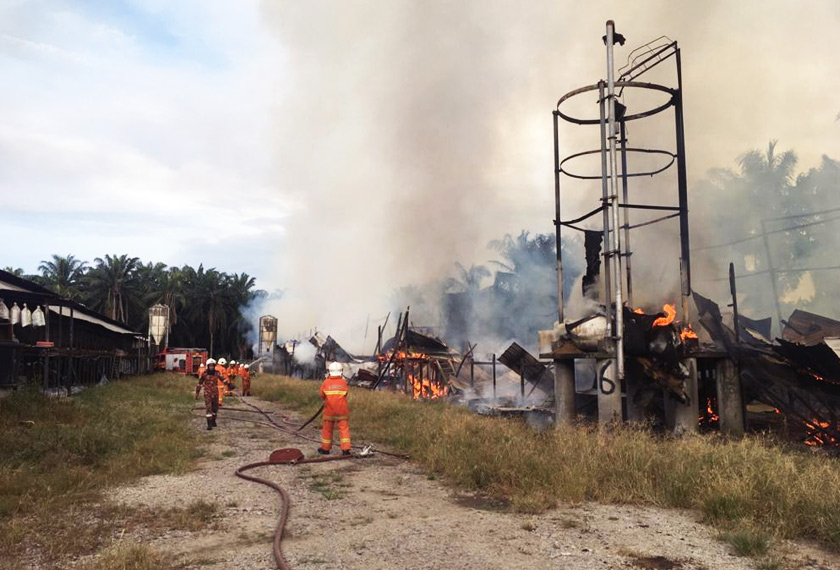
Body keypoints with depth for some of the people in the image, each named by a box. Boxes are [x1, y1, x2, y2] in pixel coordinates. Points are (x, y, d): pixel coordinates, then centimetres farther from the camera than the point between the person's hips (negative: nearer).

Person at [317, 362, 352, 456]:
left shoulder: (326, 383, -7)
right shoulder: (343, 382, -6)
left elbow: (322, 396, 3)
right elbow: (345, 394, 5)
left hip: (329, 410, 0)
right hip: (342, 411, 0)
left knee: (327, 429, 13)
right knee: (344, 429, 2)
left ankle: (325, 448, 24)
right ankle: (345, 449, -3)